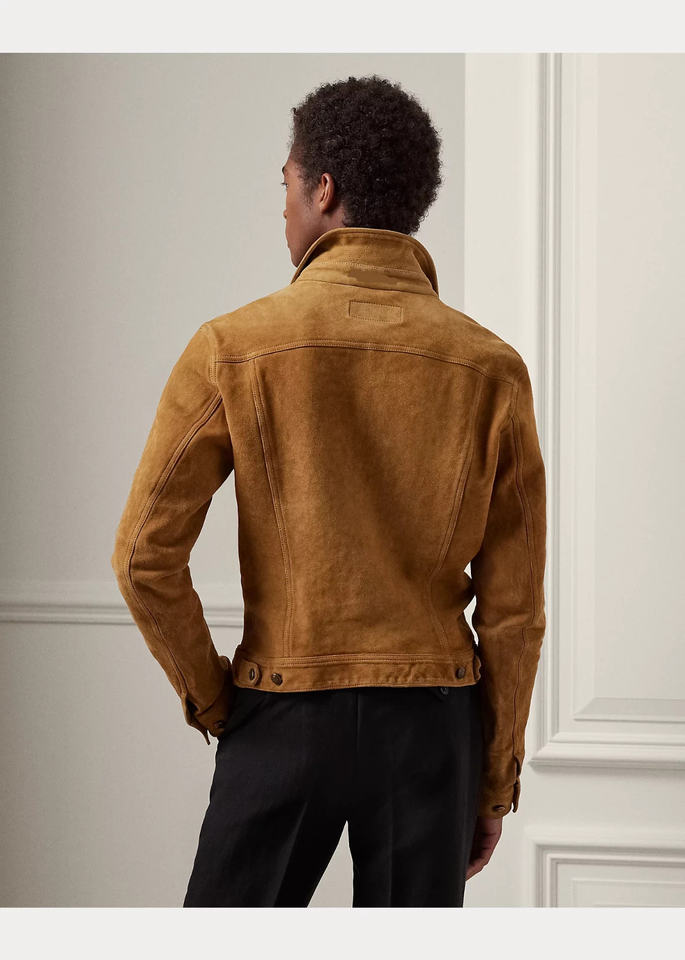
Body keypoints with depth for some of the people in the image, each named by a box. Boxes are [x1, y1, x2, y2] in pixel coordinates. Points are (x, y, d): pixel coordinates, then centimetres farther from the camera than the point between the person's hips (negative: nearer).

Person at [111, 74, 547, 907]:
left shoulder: (233, 347, -7)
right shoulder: (491, 368, -3)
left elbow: (145, 557, -9)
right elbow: (514, 604, -2)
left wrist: (210, 698, 5)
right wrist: (498, 779, 8)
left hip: (282, 718, -1)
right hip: (434, 721, 2)